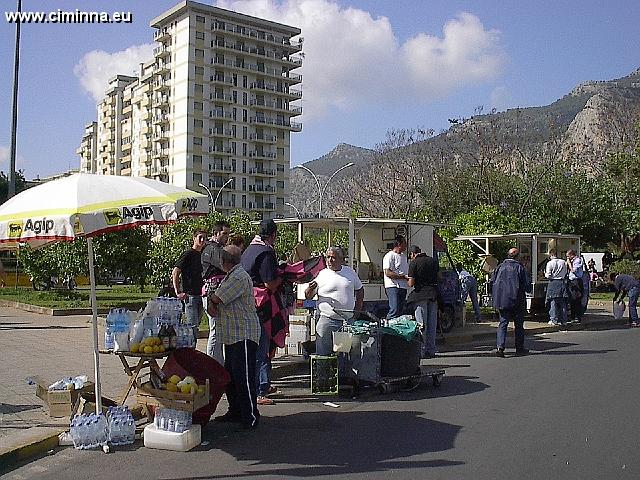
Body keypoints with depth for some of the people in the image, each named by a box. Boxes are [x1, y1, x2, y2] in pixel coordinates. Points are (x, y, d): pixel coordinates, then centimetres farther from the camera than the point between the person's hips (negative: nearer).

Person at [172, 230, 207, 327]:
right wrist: (178, 292, -18)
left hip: (200, 295, 7)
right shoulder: (188, 254, -9)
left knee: (197, 324, 12)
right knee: (193, 325, -9)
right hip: (190, 295, -7)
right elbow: (175, 273, -13)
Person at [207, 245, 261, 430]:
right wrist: (212, 304, -3)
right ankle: (235, 412, 27)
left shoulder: (239, 277, -17)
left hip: (244, 336, -11)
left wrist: (212, 298, 4)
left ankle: (251, 417, -2)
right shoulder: (230, 276, 17)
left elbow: (216, 298, -19)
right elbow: (215, 300, 19)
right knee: (230, 375, 16)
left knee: (244, 377, -8)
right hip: (232, 335, 11)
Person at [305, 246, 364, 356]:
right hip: (327, 320, -3)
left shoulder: (350, 272, 9)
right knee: (323, 352, -7)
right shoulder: (321, 275, 1)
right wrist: (310, 288, -20)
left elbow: (359, 290, 22)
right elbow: (308, 296, 2)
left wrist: (358, 309, 12)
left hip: (349, 319, 3)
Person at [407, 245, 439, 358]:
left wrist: (408, 282, 11)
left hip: (420, 294, -5)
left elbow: (411, 283, -10)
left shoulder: (414, 263, -7)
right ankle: (431, 350, 13)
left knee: (421, 323, -1)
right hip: (433, 294, 5)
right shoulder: (433, 260, 10)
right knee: (432, 323, 9)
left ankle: (423, 350, -2)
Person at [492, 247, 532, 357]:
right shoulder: (519, 267, -8)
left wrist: (497, 297, 21)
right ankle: (519, 348, 18)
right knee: (519, 325, 10)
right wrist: (528, 289, 14)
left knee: (503, 323, 4)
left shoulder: (500, 267, 4)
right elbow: (527, 284, -6)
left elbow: (493, 282, 9)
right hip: (517, 300, -3)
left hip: (501, 300, 3)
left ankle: (500, 347, -11)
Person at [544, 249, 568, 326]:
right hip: (562, 283, 4)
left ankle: (554, 320, 0)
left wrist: (545, 273, 11)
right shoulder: (563, 262, 4)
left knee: (553, 302, 1)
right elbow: (566, 273, 11)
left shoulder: (550, 263, -9)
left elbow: (548, 275, -10)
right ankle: (563, 320, 11)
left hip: (553, 283, -4)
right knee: (563, 303, 8)